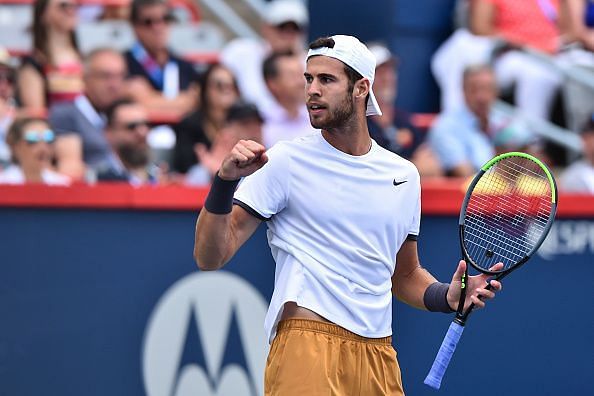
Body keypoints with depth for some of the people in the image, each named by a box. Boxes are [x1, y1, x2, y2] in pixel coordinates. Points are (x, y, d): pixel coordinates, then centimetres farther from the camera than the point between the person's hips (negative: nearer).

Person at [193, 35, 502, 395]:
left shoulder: (404, 175, 12)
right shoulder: (287, 160, -2)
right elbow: (210, 257, -7)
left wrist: (447, 295, 4)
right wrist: (226, 180, -21)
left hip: (379, 355, 5)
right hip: (307, 345, -5)